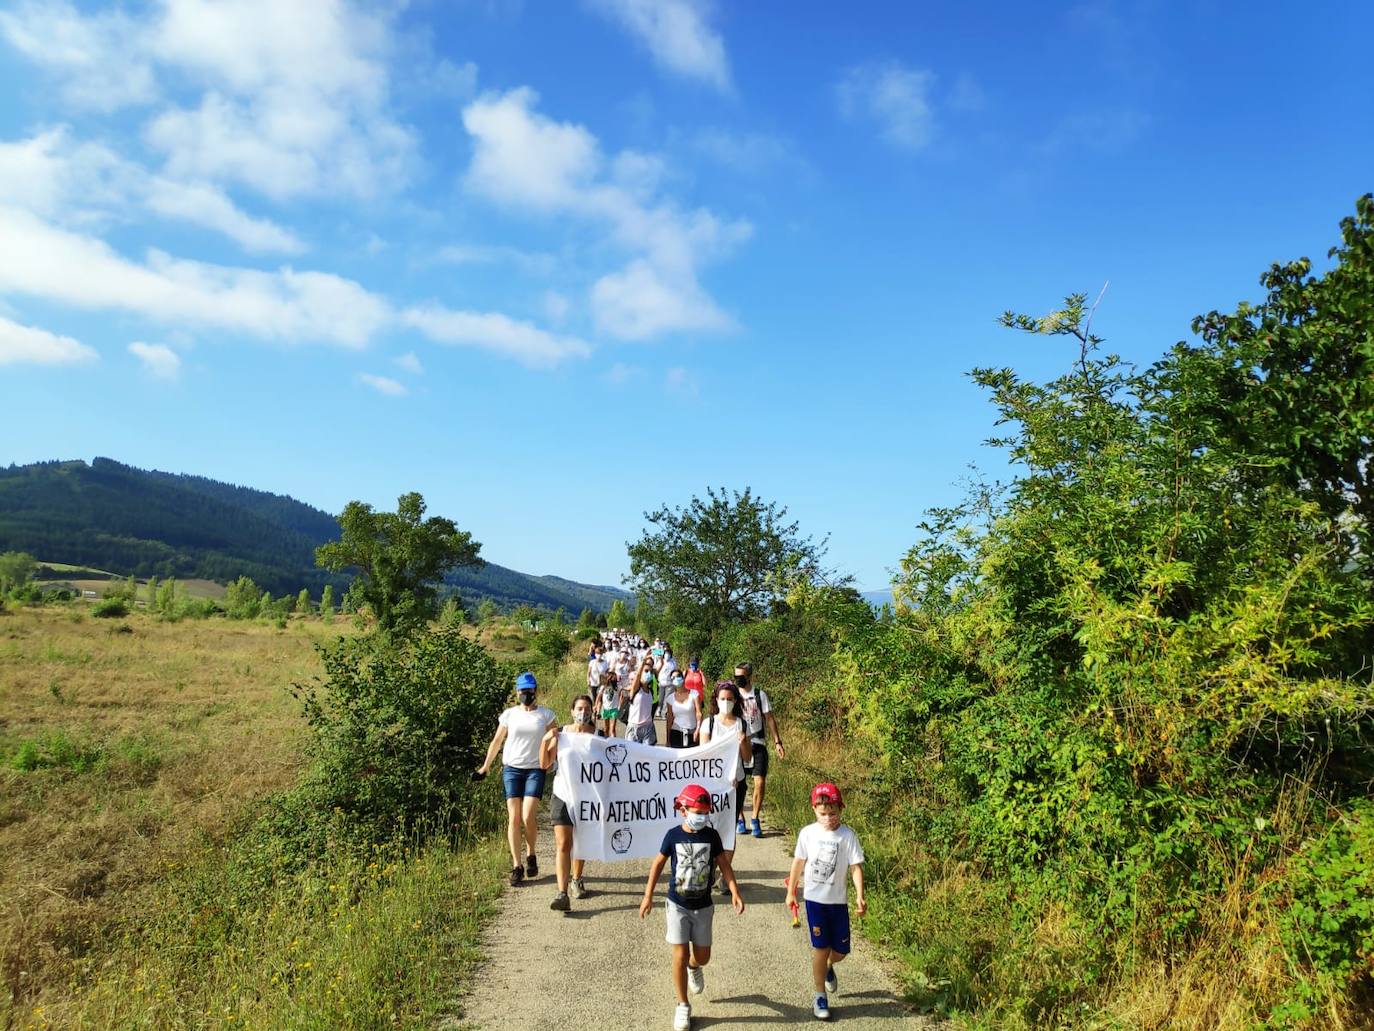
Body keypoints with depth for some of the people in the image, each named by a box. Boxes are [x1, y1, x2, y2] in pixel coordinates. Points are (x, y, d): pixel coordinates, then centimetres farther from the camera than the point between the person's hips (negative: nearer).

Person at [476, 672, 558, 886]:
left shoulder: (546, 715, 3)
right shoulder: (509, 715, 7)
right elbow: (496, 741, 15)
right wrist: (485, 767, 19)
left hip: (535, 770, -2)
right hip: (512, 769, 2)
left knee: (528, 817, -12)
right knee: (513, 818, -1)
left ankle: (530, 855, 15)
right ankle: (516, 866, 7)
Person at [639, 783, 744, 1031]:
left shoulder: (711, 836, -7)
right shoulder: (673, 835, -11)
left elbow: (724, 865, -2)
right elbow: (658, 864, -1)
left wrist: (735, 893, -13)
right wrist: (648, 896, -2)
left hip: (703, 906, 2)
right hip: (678, 905, -2)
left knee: (702, 957, 8)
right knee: (680, 955, -3)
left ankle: (694, 967, 45)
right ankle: (683, 1006, 14)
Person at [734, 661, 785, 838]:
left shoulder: (759, 695, 2)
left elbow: (769, 718, 5)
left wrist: (777, 741, -1)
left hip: (757, 744, -1)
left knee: (760, 782, -7)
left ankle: (755, 820, 7)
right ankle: (740, 819, 18)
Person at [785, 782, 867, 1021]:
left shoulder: (848, 835, -10)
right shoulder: (808, 833, -7)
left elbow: (856, 867, -10)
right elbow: (798, 862, 4)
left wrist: (860, 896, -22)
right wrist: (791, 892, 9)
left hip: (838, 900, 1)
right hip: (814, 898, -1)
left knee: (840, 951, 8)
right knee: (820, 947, 0)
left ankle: (828, 967, 43)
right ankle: (820, 997, 17)